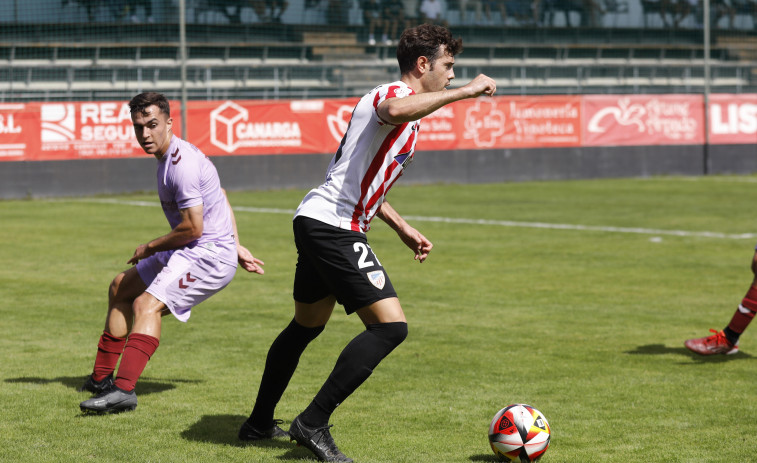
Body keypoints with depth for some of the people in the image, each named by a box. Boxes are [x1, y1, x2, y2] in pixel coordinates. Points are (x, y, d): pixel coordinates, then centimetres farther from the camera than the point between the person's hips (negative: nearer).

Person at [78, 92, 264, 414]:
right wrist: (235, 246, 22)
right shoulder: (173, 156, 12)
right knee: (121, 288, 21)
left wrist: (150, 248, -10)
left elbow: (193, 228, -24)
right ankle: (101, 378, 26)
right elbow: (221, 198, 23)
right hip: (190, 253, 11)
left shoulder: (181, 163, -21)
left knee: (147, 304, -29)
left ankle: (124, 389, -43)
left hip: (209, 254, -11)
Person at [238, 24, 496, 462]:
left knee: (307, 326, 24)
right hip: (335, 226, -11)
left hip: (314, 224, 11)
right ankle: (313, 424, -13)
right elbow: (393, 112, -40)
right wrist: (464, 92, -33)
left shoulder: (404, 104, 23)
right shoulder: (395, 93, -11)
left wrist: (403, 228, 29)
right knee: (391, 325, -16)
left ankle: (260, 422, 37)